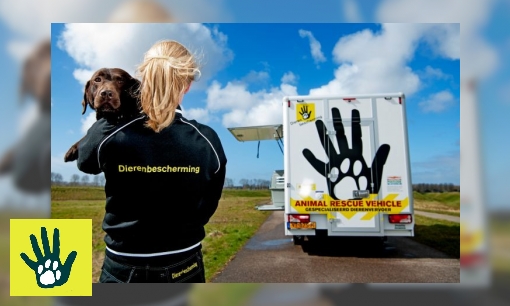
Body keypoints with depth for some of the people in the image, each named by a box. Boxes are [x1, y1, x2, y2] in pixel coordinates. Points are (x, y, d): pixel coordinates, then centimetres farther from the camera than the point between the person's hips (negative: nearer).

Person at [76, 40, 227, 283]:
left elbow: (84, 162, 6)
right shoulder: (207, 142, -16)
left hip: (125, 270, 0)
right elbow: (207, 209, -2)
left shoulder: (108, 135, -20)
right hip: (185, 268, 1)